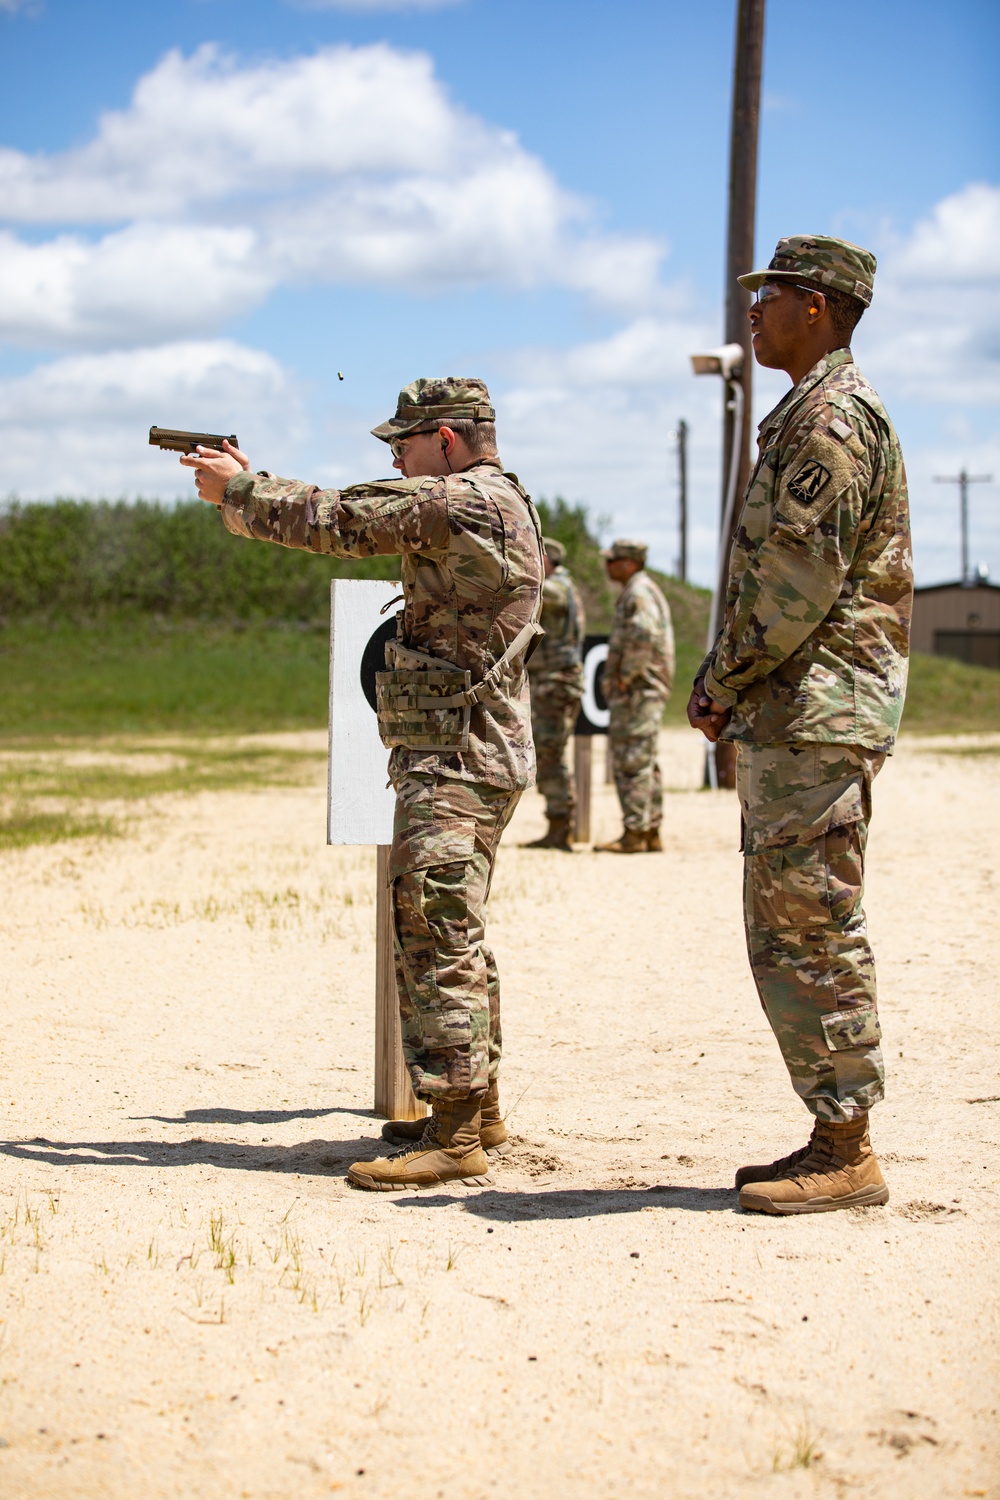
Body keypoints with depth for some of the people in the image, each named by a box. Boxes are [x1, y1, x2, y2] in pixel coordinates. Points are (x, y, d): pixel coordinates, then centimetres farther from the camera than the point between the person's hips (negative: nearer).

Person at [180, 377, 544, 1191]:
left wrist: (237, 487, 2)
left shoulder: (465, 502, -14)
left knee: (435, 935, -11)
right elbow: (356, 523, 22)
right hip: (472, 756, 11)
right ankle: (475, 1108, 25)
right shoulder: (498, 505, 18)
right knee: (445, 933, 17)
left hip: (456, 761, -11)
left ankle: (454, 1137, -12)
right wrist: (251, 494, 17)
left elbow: (336, 521, -11)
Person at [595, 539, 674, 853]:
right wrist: (619, 677, 19)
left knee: (633, 761, -9)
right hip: (647, 689, 11)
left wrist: (624, 677, -20)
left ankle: (634, 834, -9)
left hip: (637, 689, -11)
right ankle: (651, 833, 16)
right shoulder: (644, 592, 20)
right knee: (643, 762, 13)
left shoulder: (638, 593, -13)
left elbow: (643, 637, -28)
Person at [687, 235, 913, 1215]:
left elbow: (799, 580, -19)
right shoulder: (807, 416, 20)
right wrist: (723, 687, 13)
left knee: (812, 929, -8)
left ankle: (847, 1157, -3)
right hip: (787, 717, 11)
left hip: (820, 711, -11)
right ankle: (832, 1139, 18)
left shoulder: (831, 418, -13)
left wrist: (724, 684, -10)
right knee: (787, 932, 12)